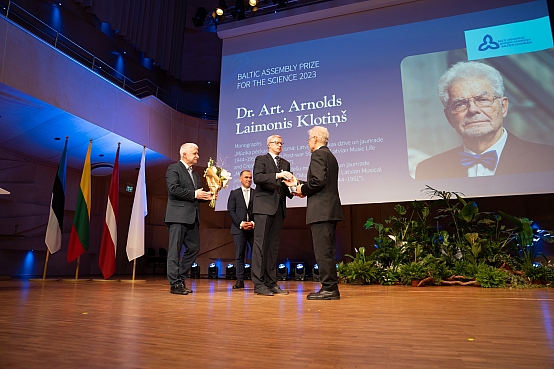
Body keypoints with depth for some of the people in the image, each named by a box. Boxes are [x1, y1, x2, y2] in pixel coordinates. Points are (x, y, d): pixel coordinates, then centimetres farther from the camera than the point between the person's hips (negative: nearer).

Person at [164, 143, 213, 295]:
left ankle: (180, 279, 20)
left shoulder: (195, 174, 23)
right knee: (175, 250, -2)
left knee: (194, 248, 8)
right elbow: (174, 189, -16)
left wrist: (206, 196, 2)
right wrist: (194, 194, -14)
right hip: (178, 216, -8)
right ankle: (175, 284, 3)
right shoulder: (174, 168, -2)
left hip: (192, 217, 8)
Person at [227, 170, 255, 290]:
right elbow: (230, 211, 2)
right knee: (239, 255, 2)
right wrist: (241, 223, -10)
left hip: (254, 228, 0)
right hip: (239, 228, 0)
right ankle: (240, 280, 8)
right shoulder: (234, 193, 10)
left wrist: (253, 223, -9)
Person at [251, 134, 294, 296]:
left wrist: (291, 190, -4)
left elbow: (286, 185, 18)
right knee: (261, 244, -7)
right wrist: (277, 175, -21)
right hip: (264, 206, -6)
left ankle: (271, 283, 12)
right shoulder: (261, 159, 6)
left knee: (273, 246, 7)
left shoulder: (285, 164, 22)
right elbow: (257, 178, -12)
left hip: (279, 207, 6)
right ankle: (259, 284, -4)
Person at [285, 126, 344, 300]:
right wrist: (298, 184, 23)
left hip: (321, 210, -10)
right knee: (328, 251, 13)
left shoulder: (318, 154, -8)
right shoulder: (330, 156, 22)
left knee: (323, 251, -6)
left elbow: (318, 181, -21)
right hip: (330, 209, 10)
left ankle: (329, 289, -2)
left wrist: (303, 190, -5)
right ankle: (331, 288, 19)